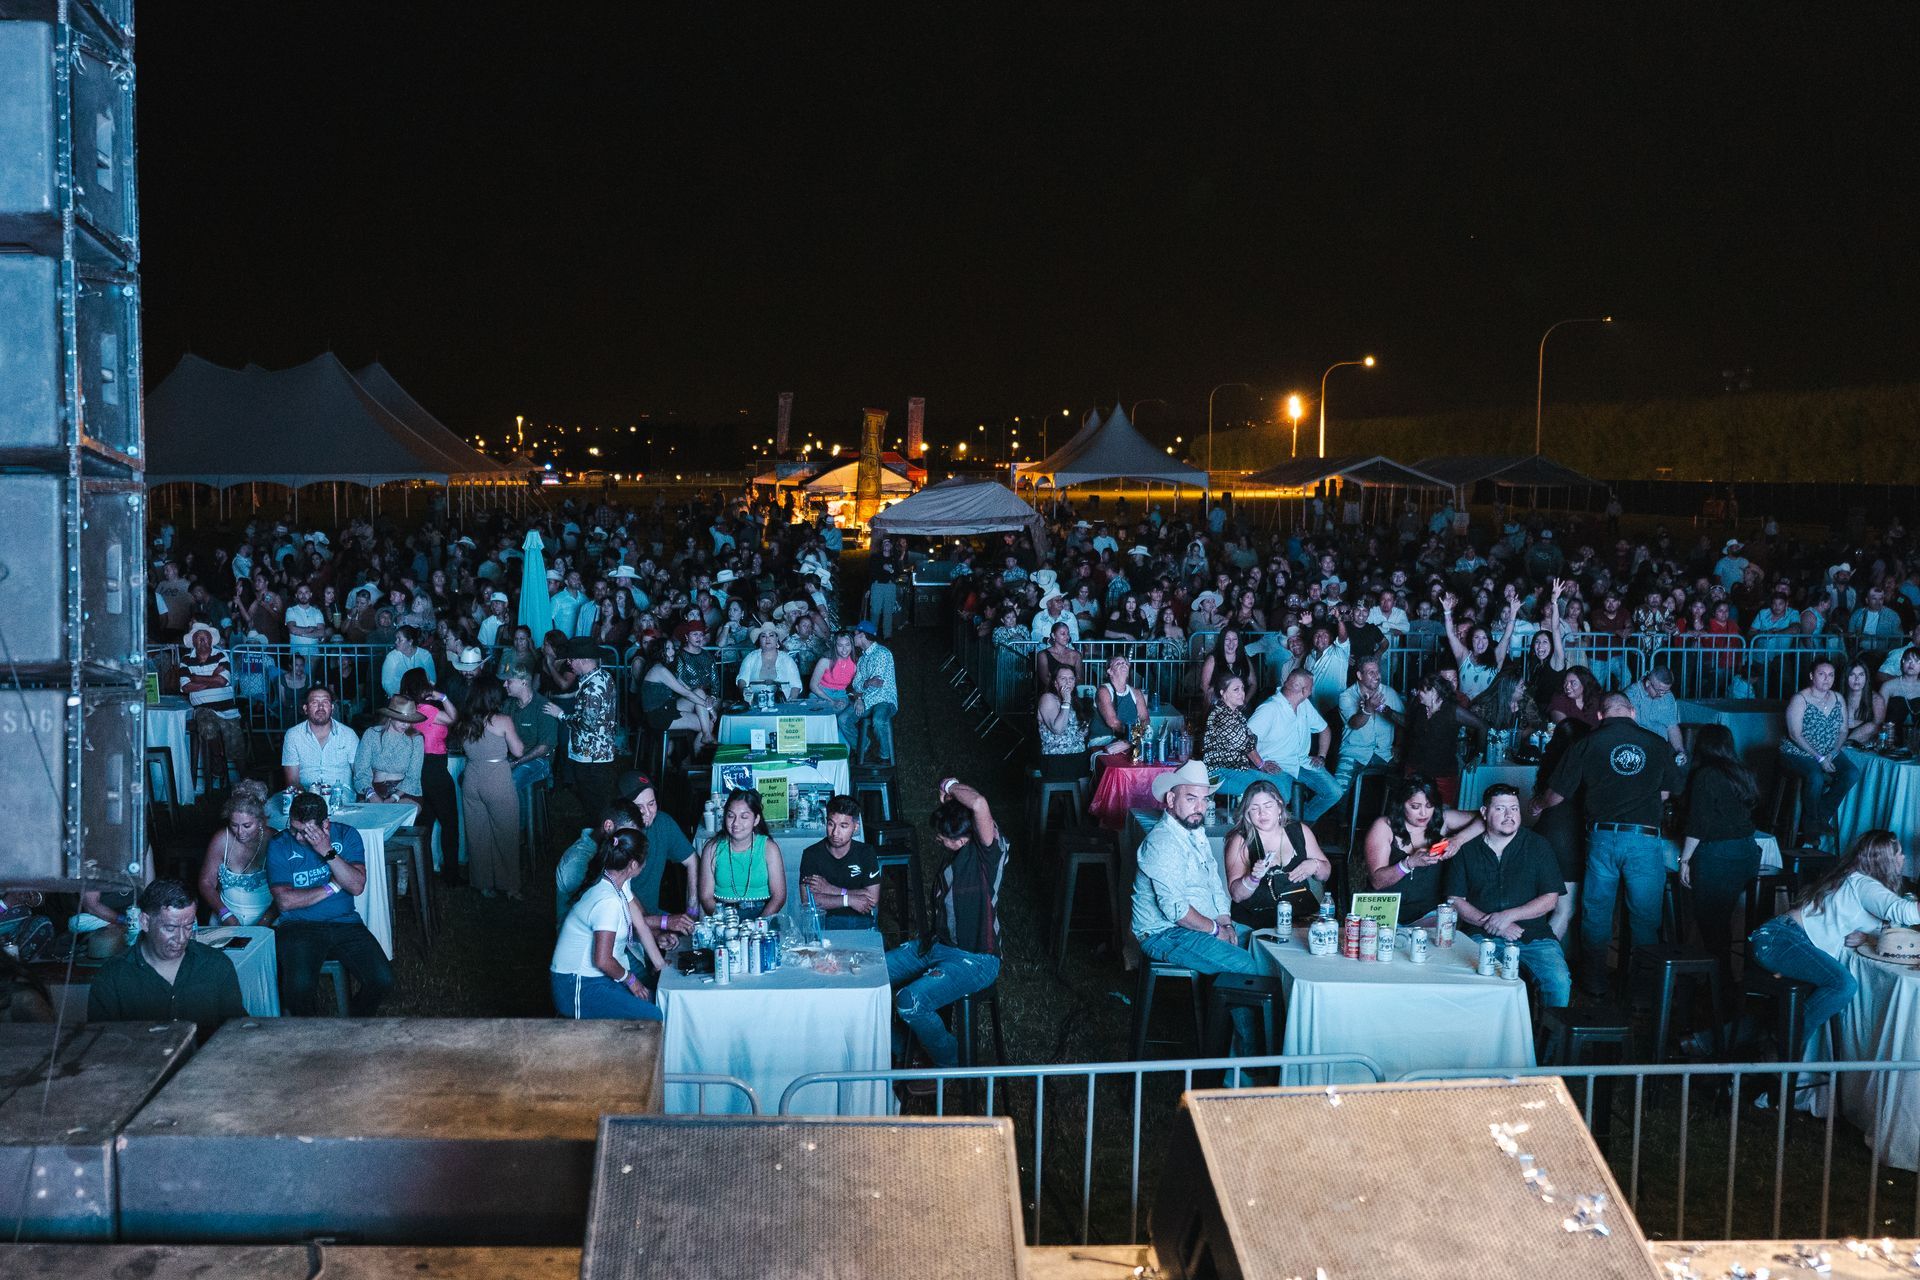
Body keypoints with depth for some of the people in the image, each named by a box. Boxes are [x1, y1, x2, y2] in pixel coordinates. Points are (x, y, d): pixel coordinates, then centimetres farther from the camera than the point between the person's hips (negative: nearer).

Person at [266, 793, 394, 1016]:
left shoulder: (346, 835, 4)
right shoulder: (279, 846, 0)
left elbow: (357, 886, -9)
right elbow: (285, 901, -9)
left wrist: (328, 852, -18)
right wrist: (333, 887, -6)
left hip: (345, 924, 2)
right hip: (299, 927, -2)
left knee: (383, 980, -19)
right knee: (299, 985, -31)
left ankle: (357, 1021, 15)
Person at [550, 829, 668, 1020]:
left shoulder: (621, 883, 3)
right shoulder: (608, 902, -27)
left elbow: (641, 925, 11)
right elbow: (603, 960, -27)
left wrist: (662, 966, 15)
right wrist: (629, 979, -10)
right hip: (576, 989, -10)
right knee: (655, 1019, -17)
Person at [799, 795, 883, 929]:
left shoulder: (866, 852, 6)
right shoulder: (811, 854, 3)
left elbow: (873, 899, -4)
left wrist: (831, 889, -8)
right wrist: (848, 900, -11)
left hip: (860, 919, 2)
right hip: (824, 920, -2)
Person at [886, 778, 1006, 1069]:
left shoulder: (989, 850, -22)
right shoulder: (950, 848, 2)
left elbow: (978, 803, -39)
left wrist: (951, 786, -22)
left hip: (975, 959, -9)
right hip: (935, 945, 9)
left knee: (910, 1002, -29)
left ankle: (950, 1064, 1)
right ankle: (897, 1050, 24)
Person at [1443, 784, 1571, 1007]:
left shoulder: (1538, 846, 9)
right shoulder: (1466, 849, 9)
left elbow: (1550, 899, 4)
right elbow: (1455, 900, 6)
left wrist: (1508, 916, -10)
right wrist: (1487, 922, -10)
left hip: (1533, 934, 1)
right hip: (1481, 936, -1)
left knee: (1559, 982, -26)